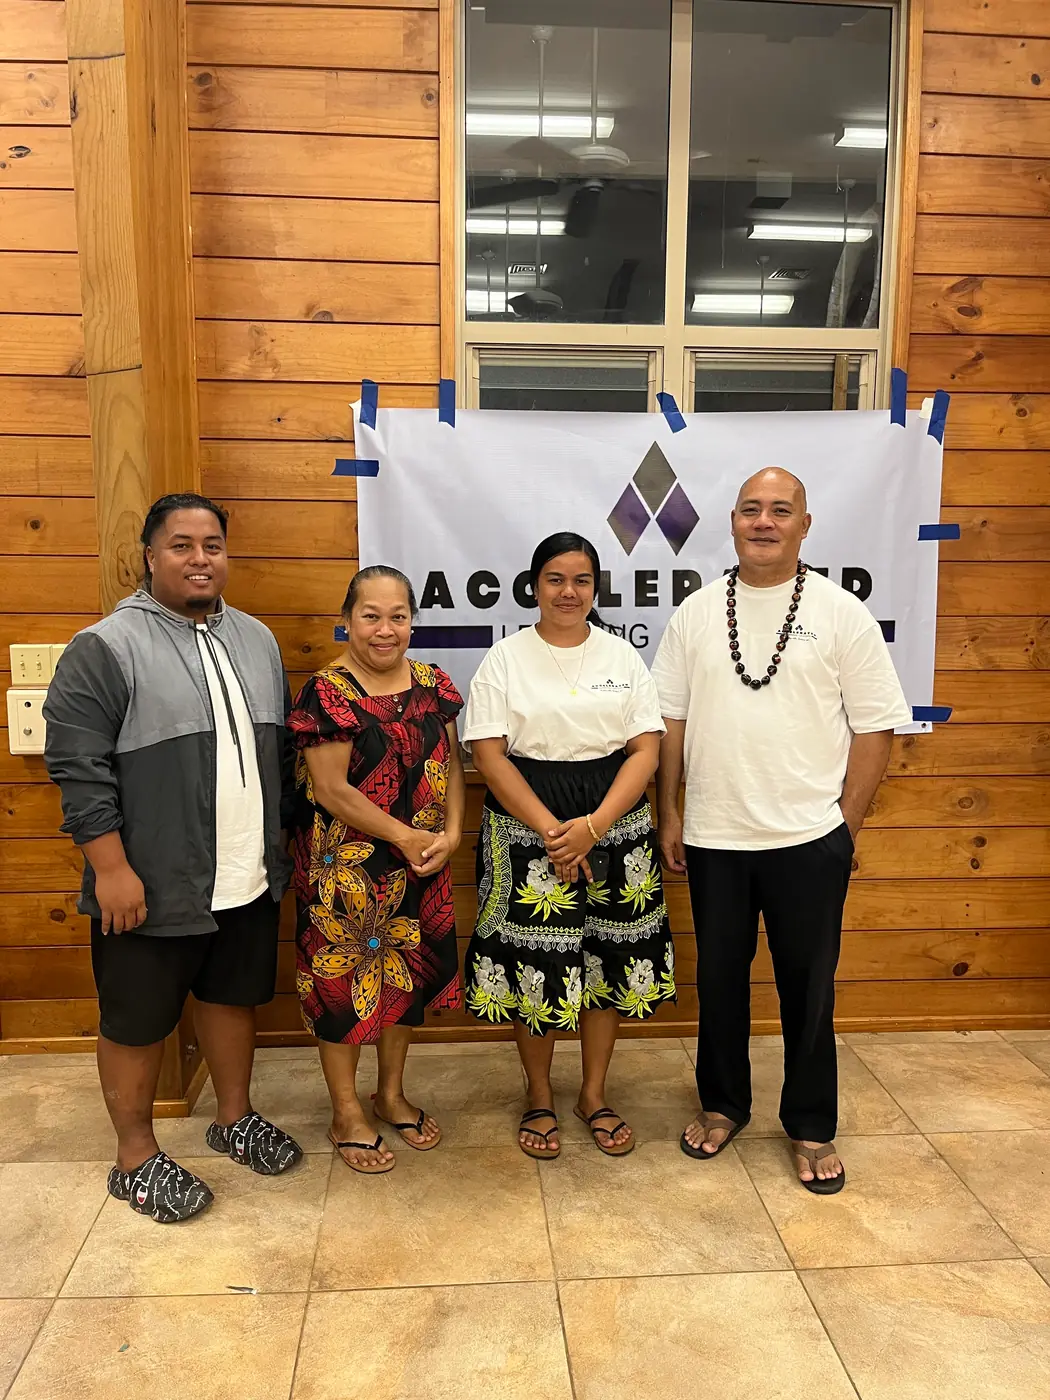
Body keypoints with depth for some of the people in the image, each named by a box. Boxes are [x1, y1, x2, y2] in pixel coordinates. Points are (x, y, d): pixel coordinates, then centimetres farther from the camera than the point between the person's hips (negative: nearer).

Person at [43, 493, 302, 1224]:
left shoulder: (256, 639, 7)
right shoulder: (106, 648, -12)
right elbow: (79, 767, -15)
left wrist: (284, 838, 13)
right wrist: (112, 868, -17)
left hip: (249, 878, 6)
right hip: (154, 886, -5)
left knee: (235, 995, 20)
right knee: (139, 1020, 10)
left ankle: (235, 1117, 40)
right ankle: (137, 1157, 29)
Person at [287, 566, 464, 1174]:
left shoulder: (433, 685, 3)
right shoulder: (327, 693, -14)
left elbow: (452, 764, 6)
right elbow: (331, 788, -18)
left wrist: (451, 833, -9)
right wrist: (404, 836, -16)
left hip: (420, 867, 6)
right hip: (346, 867, -5)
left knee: (408, 974, 17)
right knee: (344, 978, 7)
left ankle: (392, 1094, 38)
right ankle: (347, 1114, 27)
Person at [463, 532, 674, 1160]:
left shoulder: (624, 656, 5)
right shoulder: (506, 659, -1)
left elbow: (647, 749, -1)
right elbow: (489, 754, -8)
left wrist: (594, 825, -14)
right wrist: (550, 830, -15)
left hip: (614, 827, 2)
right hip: (526, 829, -2)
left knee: (610, 960, 9)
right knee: (535, 965, 4)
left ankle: (595, 1094, 30)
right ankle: (540, 1096, 27)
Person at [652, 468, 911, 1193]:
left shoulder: (842, 613, -4)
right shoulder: (696, 612, 3)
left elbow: (875, 727, -2)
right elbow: (670, 721, 6)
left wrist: (846, 824, -4)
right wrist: (669, 815, 3)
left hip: (809, 838, -2)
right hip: (714, 836, 2)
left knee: (807, 984, 10)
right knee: (719, 977, 15)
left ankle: (812, 1127, 29)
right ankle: (723, 1103, 35)